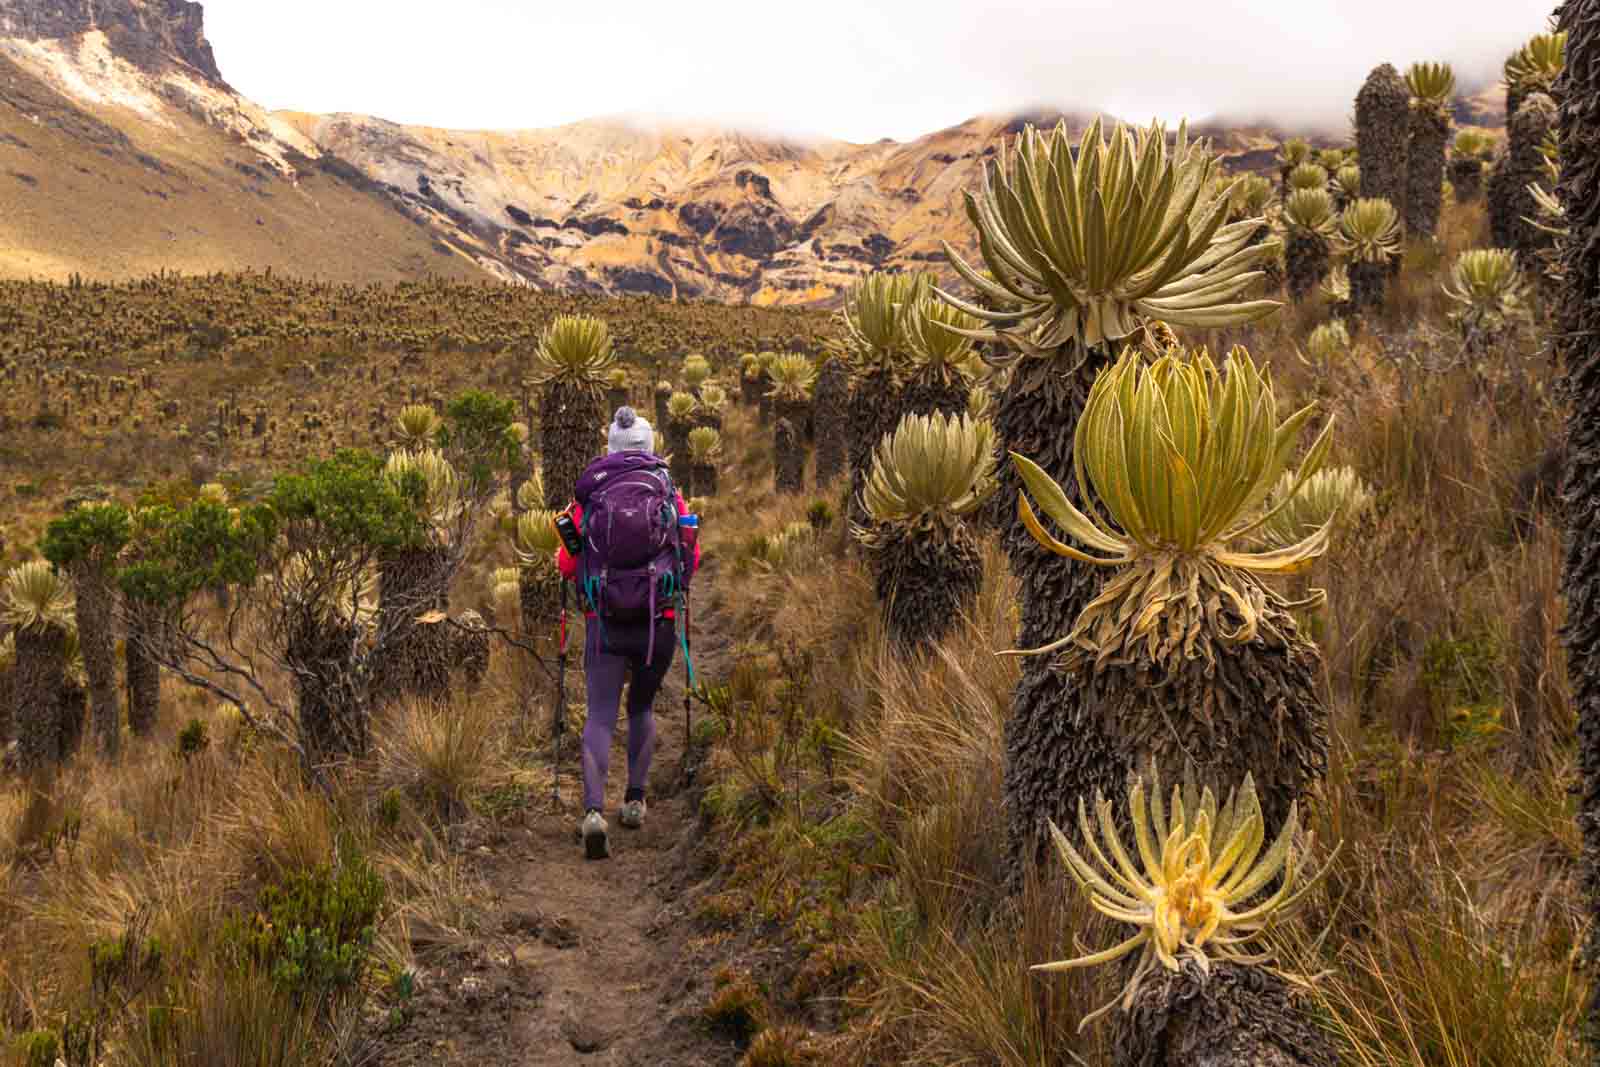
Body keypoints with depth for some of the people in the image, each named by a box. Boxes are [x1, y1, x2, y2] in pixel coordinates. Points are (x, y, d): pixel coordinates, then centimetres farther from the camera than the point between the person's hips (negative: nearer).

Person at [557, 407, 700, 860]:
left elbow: (567, 565, 4)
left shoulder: (588, 493, 2)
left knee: (601, 716, -1)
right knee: (642, 707, 23)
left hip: (604, 622, -1)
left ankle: (594, 810, -20)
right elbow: (691, 560, 5)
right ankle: (635, 800, 21)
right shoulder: (670, 492, 3)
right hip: (658, 622, 1)